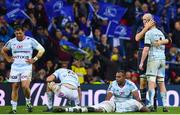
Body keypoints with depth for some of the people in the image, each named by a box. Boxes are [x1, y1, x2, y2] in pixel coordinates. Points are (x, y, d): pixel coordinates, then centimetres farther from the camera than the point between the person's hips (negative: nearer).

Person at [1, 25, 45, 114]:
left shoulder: (30, 41, -5)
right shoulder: (12, 42, 6)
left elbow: (42, 50, -2)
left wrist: (34, 59, -8)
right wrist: (8, 59, 10)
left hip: (26, 67, -3)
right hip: (15, 67, 4)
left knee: (25, 86, -19)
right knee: (14, 88, 2)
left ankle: (28, 102, 8)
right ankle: (14, 109, 8)